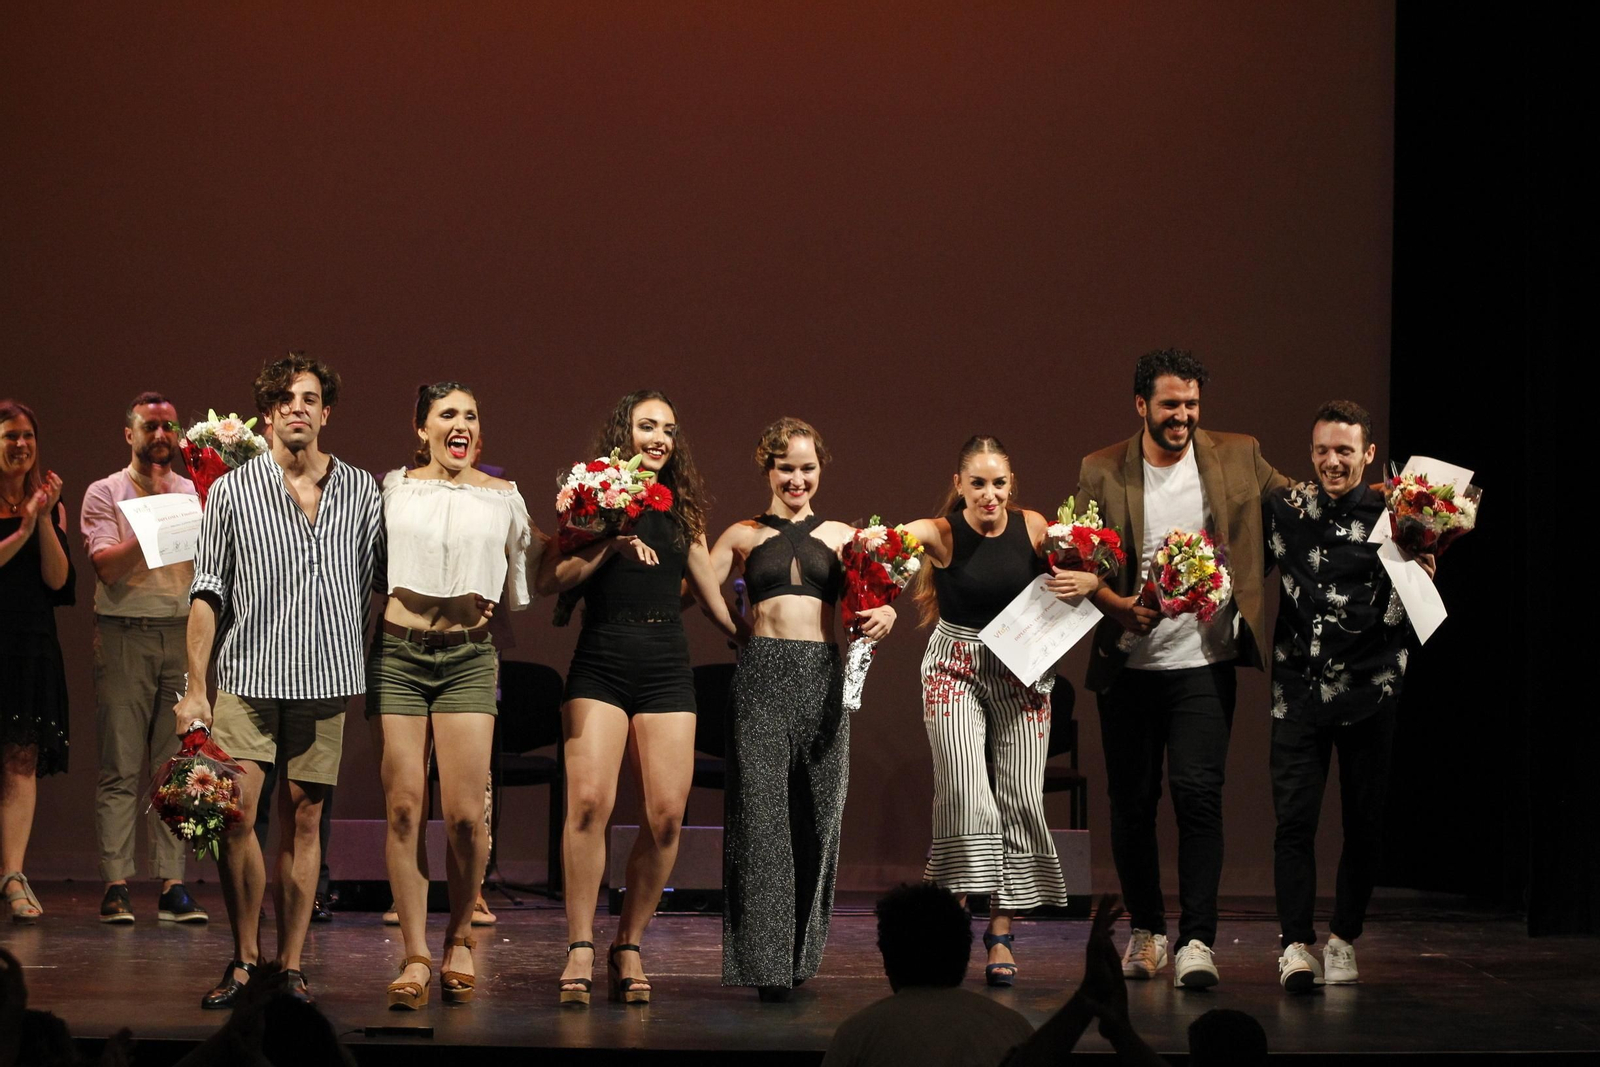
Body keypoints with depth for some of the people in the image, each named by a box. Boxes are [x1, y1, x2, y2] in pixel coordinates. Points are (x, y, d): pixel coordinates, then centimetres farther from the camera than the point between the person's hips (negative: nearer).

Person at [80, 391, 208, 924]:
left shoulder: (195, 494, 16)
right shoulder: (105, 493, 7)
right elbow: (108, 566, -6)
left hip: (182, 635, 3)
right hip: (125, 635, -2)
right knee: (121, 769, -5)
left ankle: (172, 885, 0)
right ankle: (116, 885, -5)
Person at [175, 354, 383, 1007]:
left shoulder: (361, 490, 8)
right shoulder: (232, 490, 3)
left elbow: (378, 582, 12)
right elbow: (208, 592, 2)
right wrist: (194, 687, -3)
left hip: (326, 679, 1)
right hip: (249, 676, -1)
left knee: (303, 819, 3)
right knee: (234, 814, -11)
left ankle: (291, 966, 9)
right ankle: (245, 958, 3)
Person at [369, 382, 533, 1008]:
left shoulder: (502, 498, 8)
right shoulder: (393, 488, 8)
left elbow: (523, 583, 22)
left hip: (468, 658, 0)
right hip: (398, 653, 0)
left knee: (464, 814, -9)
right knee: (403, 809, -4)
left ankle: (459, 938, 13)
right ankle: (416, 956, 1)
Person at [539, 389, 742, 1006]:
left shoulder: (682, 510, 16)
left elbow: (712, 597, 24)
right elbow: (549, 580, -5)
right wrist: (608, 548, -15)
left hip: (667, 668, 3)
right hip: (601, 664, -3)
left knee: (666, 815, -7)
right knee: (589, 801, -16)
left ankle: (628, 947, 5)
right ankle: (580, 950, -9)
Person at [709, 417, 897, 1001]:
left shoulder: (841, 536, 15)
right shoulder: (742, 536, 13)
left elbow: (871, 601, 8)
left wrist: (886, 615, -14)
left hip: (823, 676, 2)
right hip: (762, 674, -2)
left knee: (818, 816, 4)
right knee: (762, 814, -9)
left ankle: (802, 955, 16)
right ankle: (766, 961, -9)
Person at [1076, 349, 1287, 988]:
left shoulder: (1238, 458, 3)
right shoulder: (1101, 472, 1)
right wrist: (1119, 607, -18)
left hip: (1204, 660, -1)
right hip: (1129, 665, 1)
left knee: (1197, 792, -13)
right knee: (1131, 802, 8)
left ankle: (1197, 940, -11)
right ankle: (1146, 930, 25)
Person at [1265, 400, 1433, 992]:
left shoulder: (1391, 517, -2)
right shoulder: (1284, 508, 5)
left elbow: (1408, 616, -2)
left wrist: (1424, 571, -20)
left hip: (1369, 694, -1)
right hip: (1300, 692, 1)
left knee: (1364, 821, 7)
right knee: (1295, 817, -8)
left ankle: (1344, 937, 23)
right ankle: (1297, 944, -6)